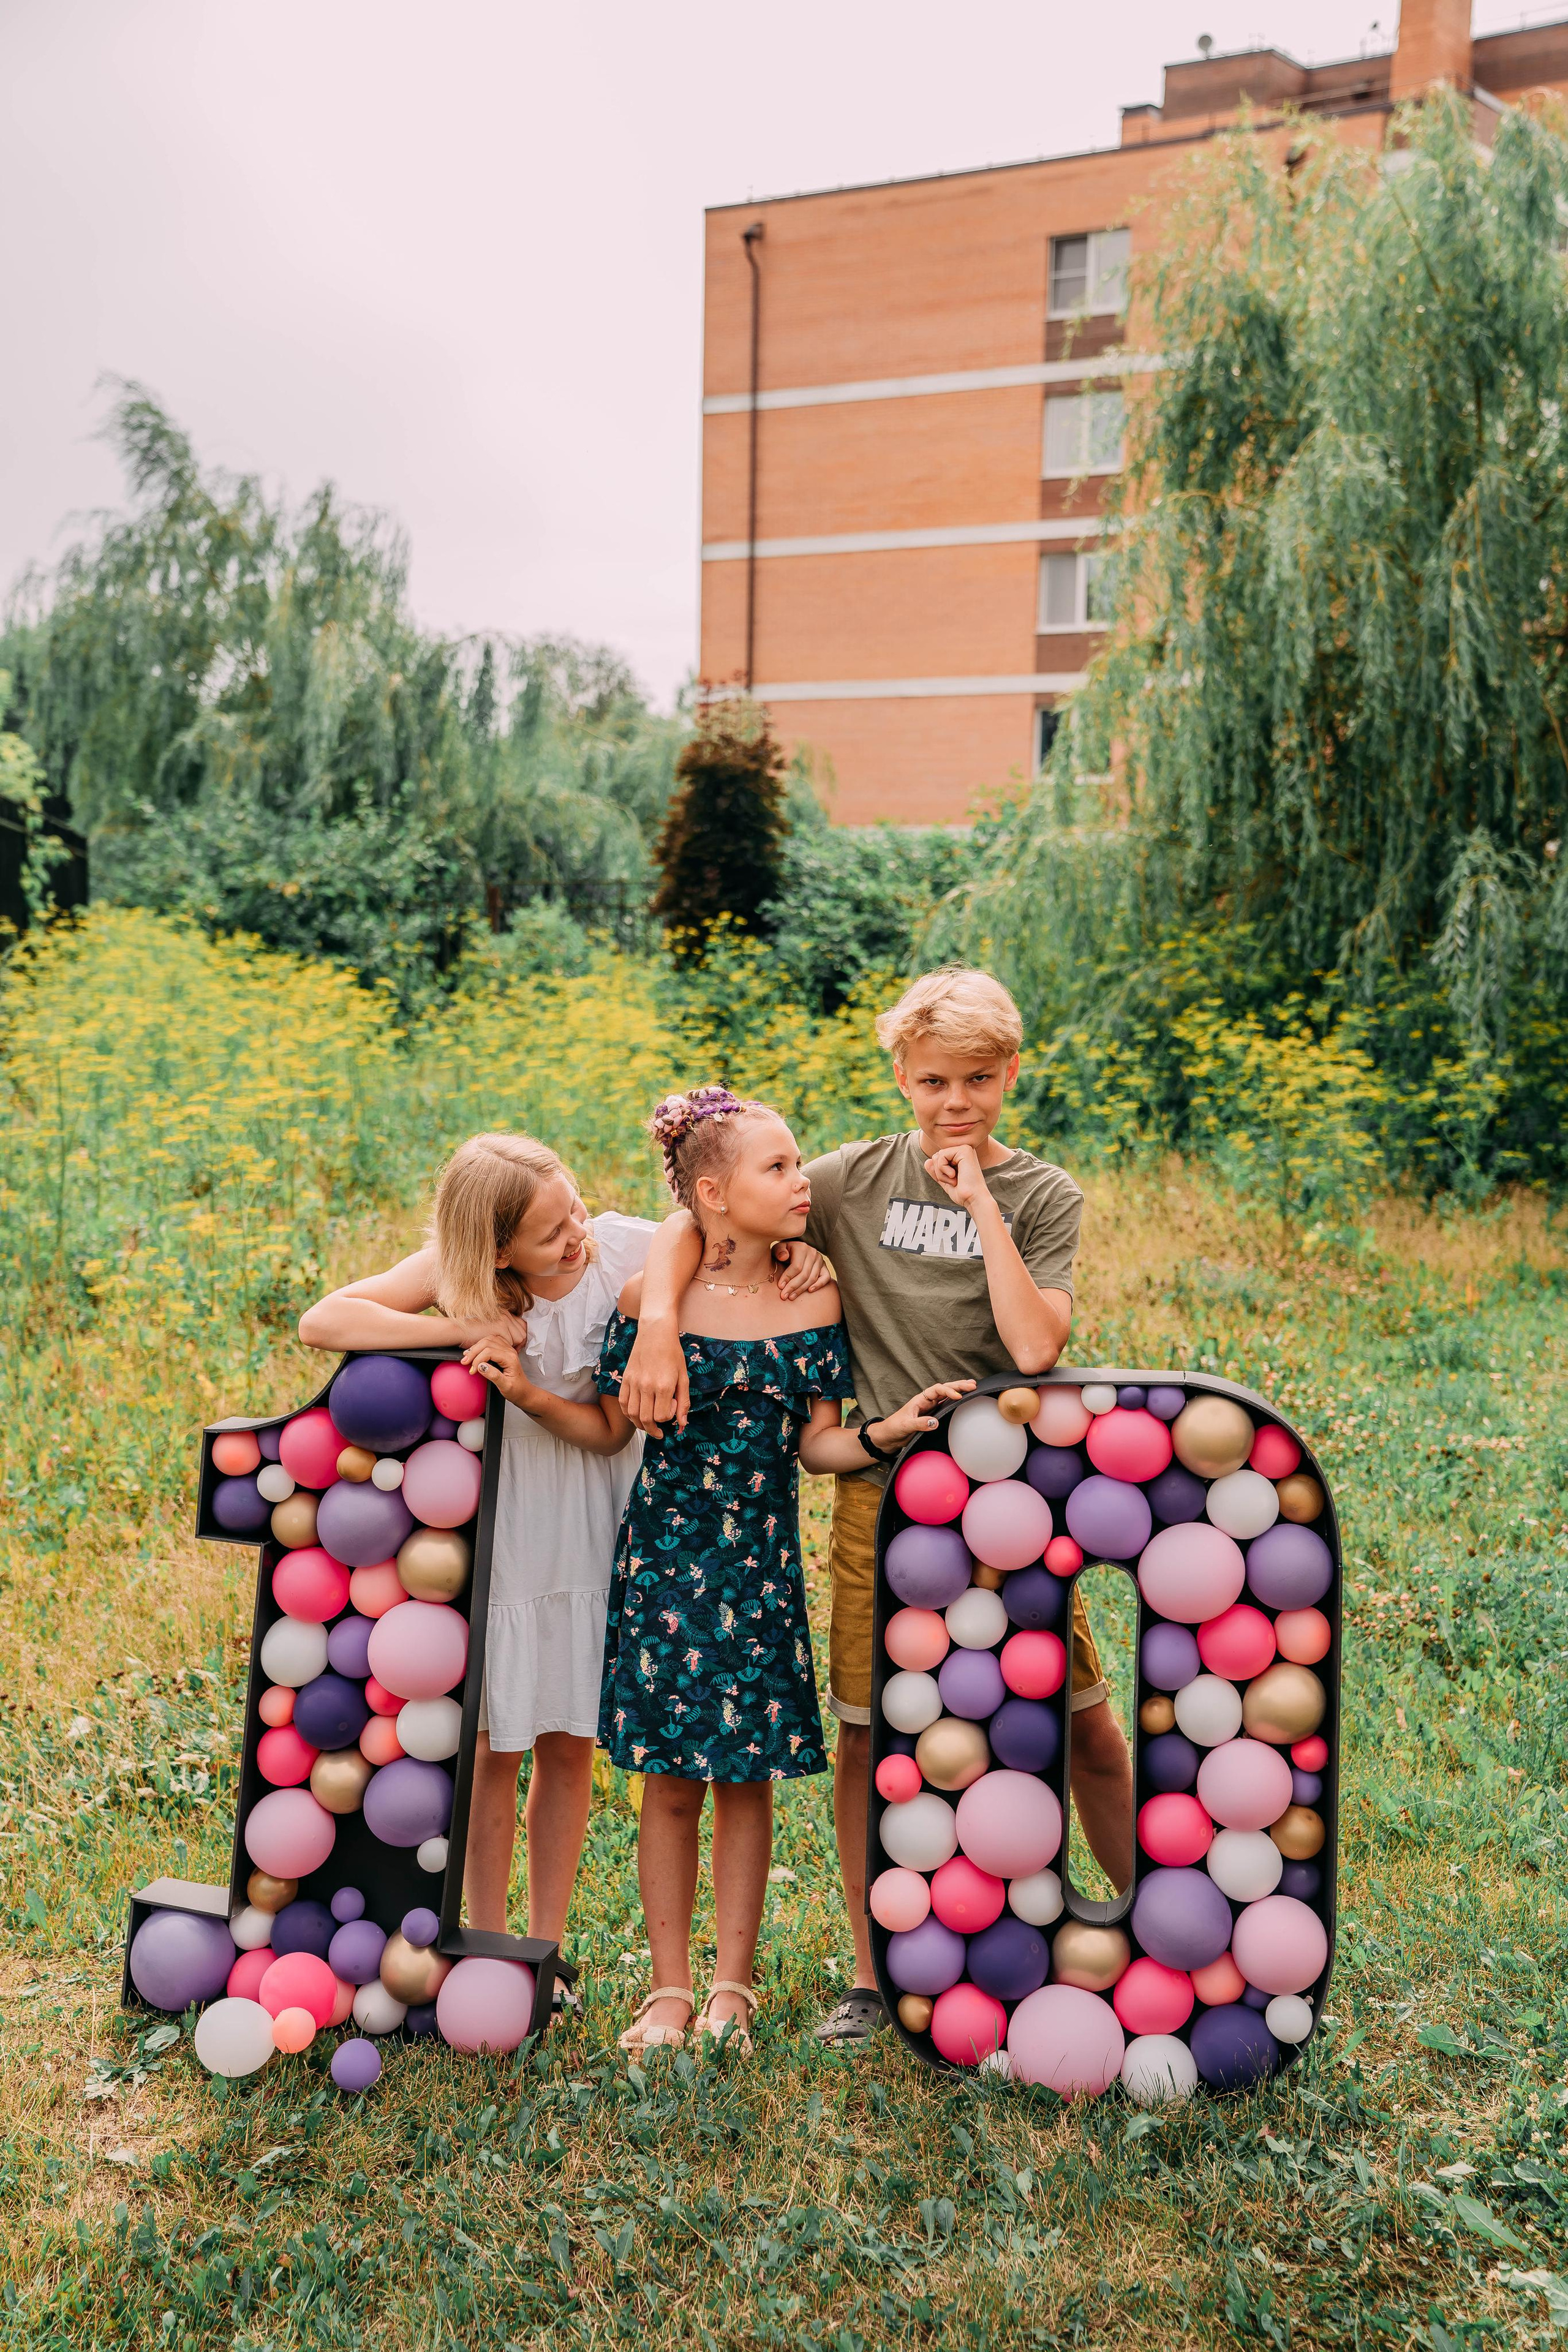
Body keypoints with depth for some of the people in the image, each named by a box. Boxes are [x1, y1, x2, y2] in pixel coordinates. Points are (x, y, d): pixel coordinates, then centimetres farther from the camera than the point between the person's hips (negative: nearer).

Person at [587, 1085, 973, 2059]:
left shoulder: (815, 1304, -2)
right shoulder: (653, 1299, -8)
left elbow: (818, 1442, 0)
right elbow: (611, 1427, 2)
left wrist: (884, 1433, -18)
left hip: (763, 1563, 1)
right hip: (665, 1556, -1)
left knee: (747, 1777, 7)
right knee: (671, 1783, 6)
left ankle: (733, 1988, 20)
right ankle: (670, 1989, 19)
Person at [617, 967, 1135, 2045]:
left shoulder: (1043, 1195, 0)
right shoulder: (859, 1178, 2)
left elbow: (1035, 1344, -16)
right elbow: (693, 1221, 1)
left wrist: (981, 1203, -13)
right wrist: (659, 1326, -16)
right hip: (885, 1490, 1)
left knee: (1087, 1723, 6)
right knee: (868, 1727, 5)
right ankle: (873, 1974, 21)